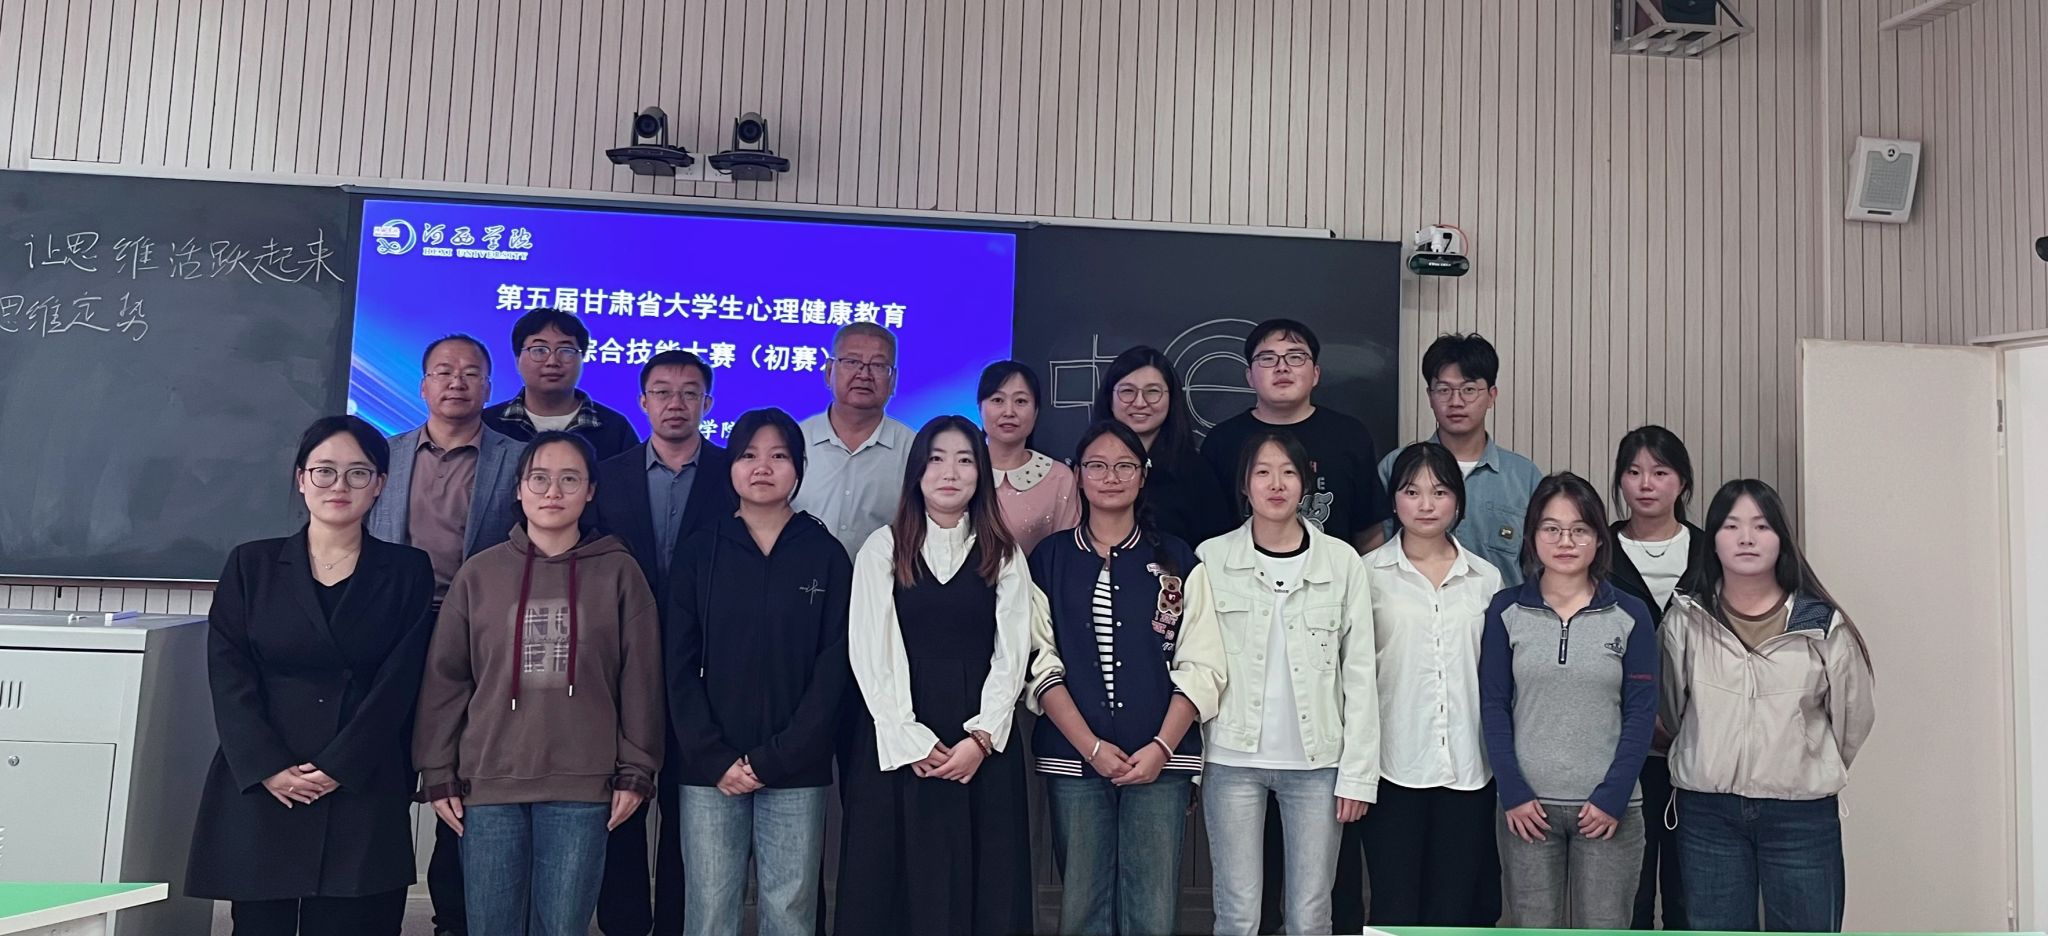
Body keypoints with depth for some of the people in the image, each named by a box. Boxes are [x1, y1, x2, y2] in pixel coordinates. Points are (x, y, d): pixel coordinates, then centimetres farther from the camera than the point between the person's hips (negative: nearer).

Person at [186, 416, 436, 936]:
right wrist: (267, 768, -11)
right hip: (258, 791, 1)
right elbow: (229, 677, 1)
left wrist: (337, 767, -12)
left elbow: (398, 684, -2)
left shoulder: (407, 572, 6)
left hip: (363, 795, -1)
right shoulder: (251, 565, 10)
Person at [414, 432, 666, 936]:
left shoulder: (619, 572, 3)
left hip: (583, 786, -1)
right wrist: (438, 773, 3)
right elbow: (445, 679, 7)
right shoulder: (479, 573, 6)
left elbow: (640, 680, 2)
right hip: (489, 782, 1)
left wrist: (636, 771, -1)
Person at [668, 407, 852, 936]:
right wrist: (716, 758, -10)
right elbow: (680, 666, 1)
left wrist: (772, 759, -10)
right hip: (709, 769, 1)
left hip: (797, 769, -1)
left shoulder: (826, 555, 3)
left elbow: (834, 669, -3)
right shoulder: (701, 552, 6)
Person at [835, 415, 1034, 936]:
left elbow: (1011, 655, 1)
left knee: (981, 881, 2)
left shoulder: (1004, 556, 9)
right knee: (897, 879, 3)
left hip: (983, 743, 1)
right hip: (897, 743, -1)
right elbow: (871, 654, -3)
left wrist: (980, 738, -12)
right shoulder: (883, 549, 4)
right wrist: (913, 742, -11)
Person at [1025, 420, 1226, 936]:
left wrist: (1162, 747, -10)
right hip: (1073, 757, 0)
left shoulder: (1176, 560, 7)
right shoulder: (1049, 559, 8)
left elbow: (1200, 667, 2)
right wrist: (1092, 747, -9)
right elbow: (1041, 664, 0)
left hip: (1161, 758, 0)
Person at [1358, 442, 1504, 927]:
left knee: (1455, 911, 8)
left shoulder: (1485, 578, 9)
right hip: (1394, 765, -2)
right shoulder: (1369, 574, 0)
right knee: (1394, 909, 3)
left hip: (1468, 769, 2)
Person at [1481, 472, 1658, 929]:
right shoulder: (1506, 610, 2)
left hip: (1608, 807, 0)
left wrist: (1613, 797, -7)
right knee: (1533, 928, 5)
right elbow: (1493, 705, 1)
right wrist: (1513, 793, -6)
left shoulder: (1630, 615, 2)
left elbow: (1641, 713, 0)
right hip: (1528, 806, 0)